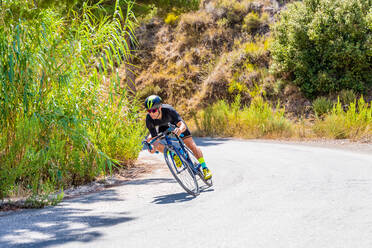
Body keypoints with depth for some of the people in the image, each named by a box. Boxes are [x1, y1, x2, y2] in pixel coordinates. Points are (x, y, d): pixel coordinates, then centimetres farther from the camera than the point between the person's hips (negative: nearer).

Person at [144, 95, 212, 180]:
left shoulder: (168, 110, -42)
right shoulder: (149, 119, -35)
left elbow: (182, 125, -50)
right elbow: (154, 137, -32)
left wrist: (180, 129, -74)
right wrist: (155, 147, -54)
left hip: (175, 124, -3)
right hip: (163, 127, 3)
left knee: (192, 146, -11)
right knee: (157, 145, -22)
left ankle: (205, 169, 2)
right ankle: (174, 155, 5)